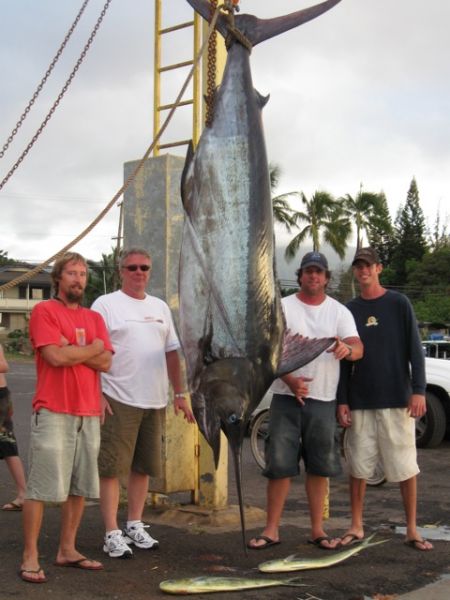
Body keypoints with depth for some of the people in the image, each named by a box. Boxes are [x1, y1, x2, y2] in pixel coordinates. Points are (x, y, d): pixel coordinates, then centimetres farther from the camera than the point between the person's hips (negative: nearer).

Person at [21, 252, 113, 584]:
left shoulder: (94, 317, 16)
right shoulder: (44, 311, -2)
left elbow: (106, 362, 4)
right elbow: (55, 357, -15)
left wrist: (71, 349, -8)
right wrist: (92, 347, -2)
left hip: (89, 413, 6)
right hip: (54, 412, -6)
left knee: (80, 487, 9)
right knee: (41, 487, -5)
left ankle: (67, 550, 19)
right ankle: (30, 557, 1)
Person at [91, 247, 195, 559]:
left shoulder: (160, 307, 15)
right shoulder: (106, 304, -2)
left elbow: (172, 353, 18)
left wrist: (180, 394, 14)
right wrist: (97, 394, -16)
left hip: (154, 401, 6)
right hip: (119, 401, -6)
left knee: (144, 467, 13)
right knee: (112, 468, -3)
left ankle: (135, 525, 25)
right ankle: (112, 534, 4)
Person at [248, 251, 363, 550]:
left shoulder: (340, 312, 6)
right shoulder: (283, 307, 2)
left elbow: (358, 348, -7)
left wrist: (348, 348, -32)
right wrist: (290, 380, -20)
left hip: (323, 401, 2)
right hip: (286, 397, -1)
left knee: (320, 467, 8)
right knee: (279, 465, 0)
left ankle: (317, 529, 19)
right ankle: (272, 530, 8)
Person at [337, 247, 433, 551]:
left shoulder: (399, 303, 1)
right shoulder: (350, 310, 8)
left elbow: (415, 350, -1)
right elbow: (344, 358, 9)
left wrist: (419, 391, -10)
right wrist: (342, 401, 3)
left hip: (397, 400, -2)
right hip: (360, 403, 2)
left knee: (406, 466, 2)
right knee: (358, 466, 6)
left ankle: (412, 529, 13)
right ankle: (357, 527, 17)